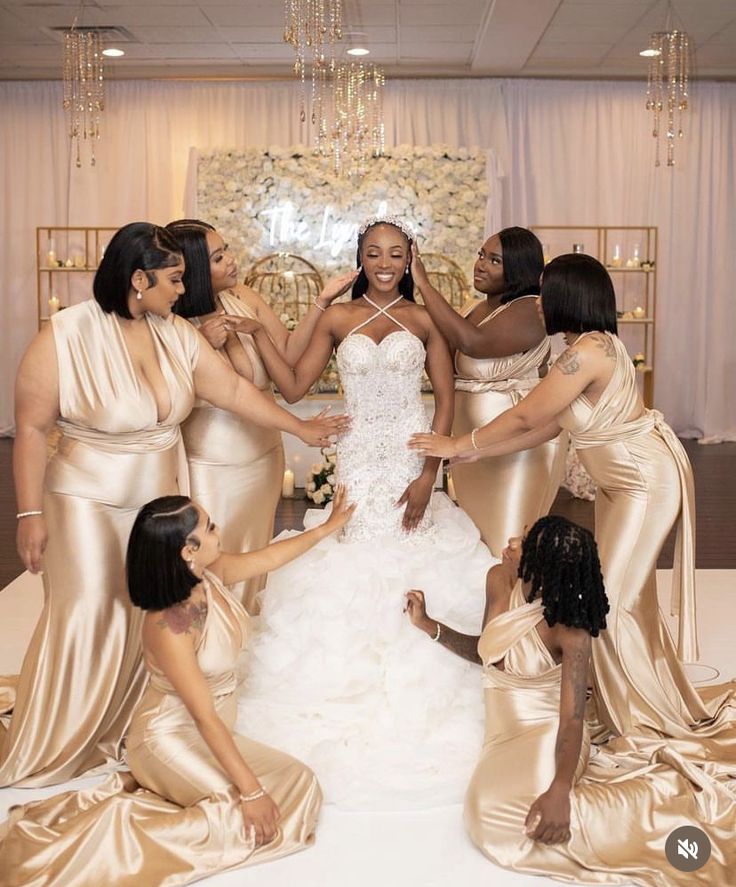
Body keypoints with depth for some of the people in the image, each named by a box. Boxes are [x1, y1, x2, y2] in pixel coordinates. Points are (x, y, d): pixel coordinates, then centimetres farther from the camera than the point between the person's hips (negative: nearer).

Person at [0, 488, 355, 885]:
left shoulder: (211, 573, -9)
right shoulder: (168, 626, -31)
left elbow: (268, 557, 12)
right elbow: (205, 719, -27)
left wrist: (329, 526, 19)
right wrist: (251, 791, -24)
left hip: (212, 727, 9)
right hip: (172, 736, -9)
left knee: (298, 782, -1)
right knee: (254, 818, -18)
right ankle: (129, 827, -10)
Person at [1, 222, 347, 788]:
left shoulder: (177, 334, -3)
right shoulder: (65, 338, -18)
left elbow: (233, 389, 4)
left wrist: (300, 428, 6)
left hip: (160, 497, 5)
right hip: (88, 502, -5)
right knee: (86, 619, 2)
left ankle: (117, 730, 31)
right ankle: (46, 746, 23)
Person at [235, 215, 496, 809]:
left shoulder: (423, 320, 3)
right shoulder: (337, 320, 6)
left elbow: (446, 398, -1)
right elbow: (293, 387, 3)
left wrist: (428, 474, -10)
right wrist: (259, 333, -9)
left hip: (411, 464, -1)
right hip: (357, 466, 1)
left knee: (412, 579, 0)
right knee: (348, 580, 3)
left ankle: (412, 696, 18)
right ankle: (350, 693, 19)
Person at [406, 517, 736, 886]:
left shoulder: (571, 631, -20)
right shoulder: (499, 580, -3)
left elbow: (572, 718, -26)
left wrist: (558, 791, -42)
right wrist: (427, 624, 5)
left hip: (546, 732, -7)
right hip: (504, 736, 7)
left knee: (507, 816, -35)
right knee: (491, 811, -24)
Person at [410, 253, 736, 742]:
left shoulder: (588, 352, -25)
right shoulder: (594, 346, 6)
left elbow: (524, 417, -17)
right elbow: (544, 428, 6)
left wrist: (458, 445, -5)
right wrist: (468, 451, 7)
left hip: (647, 480, -10)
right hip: (625, 480, 10)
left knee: (609, 601, -3)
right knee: (627, 596, 16)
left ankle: (649, 719, 13)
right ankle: (642, 705, 31)